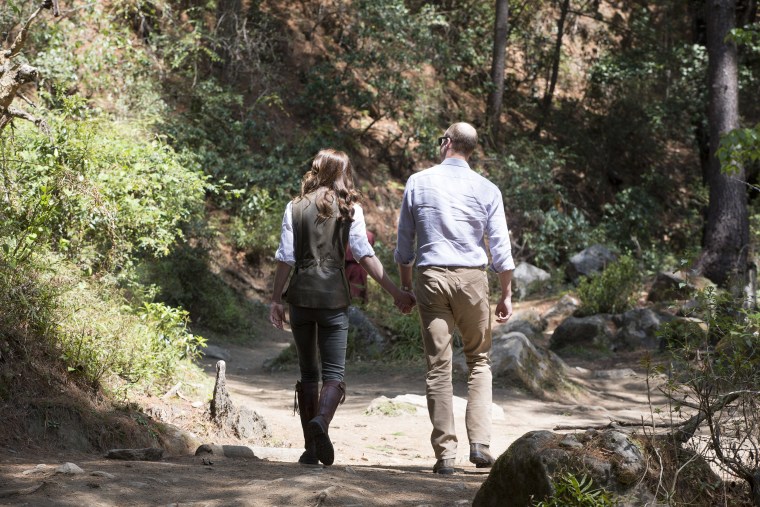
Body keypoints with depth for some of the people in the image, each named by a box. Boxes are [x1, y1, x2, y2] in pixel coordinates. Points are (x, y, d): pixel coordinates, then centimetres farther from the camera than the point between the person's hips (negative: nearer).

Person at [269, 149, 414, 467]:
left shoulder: (295, 208, 6)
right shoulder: (350, 209, 3)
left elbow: (286, 258, 1)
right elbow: (364, 254, -5)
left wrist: (276, 299, 7)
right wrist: (395, 292, -5)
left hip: (301, 295, 2)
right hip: (334, 296, -2)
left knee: (307, 372, 11)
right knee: (334, 373, 0)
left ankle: (311, 449, 8)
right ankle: (321, 421, -30)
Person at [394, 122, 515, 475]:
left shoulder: (418, 183, 3)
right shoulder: (486, 190, 2)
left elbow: (404, 243, 7)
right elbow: (501, 248, 0)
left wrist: (405, 286, 17)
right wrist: (506, 295, 8)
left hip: (431, 277, 0)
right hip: (472, 277, 0)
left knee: (438, 366, 2)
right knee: (479, 361, 12)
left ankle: (445, 453, 0)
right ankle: (479, 443, 0)